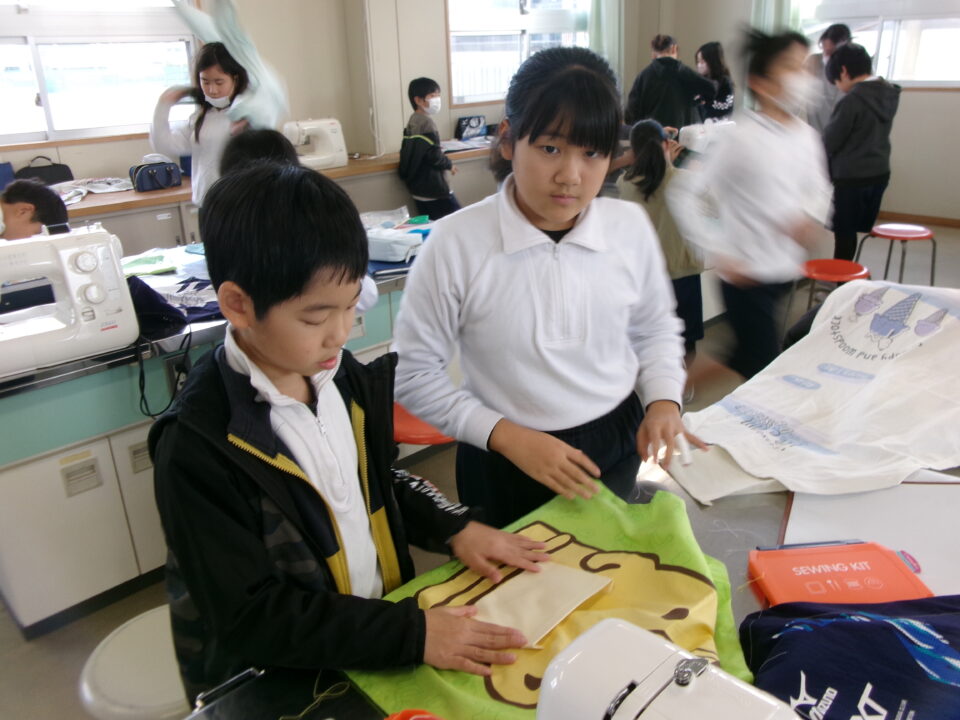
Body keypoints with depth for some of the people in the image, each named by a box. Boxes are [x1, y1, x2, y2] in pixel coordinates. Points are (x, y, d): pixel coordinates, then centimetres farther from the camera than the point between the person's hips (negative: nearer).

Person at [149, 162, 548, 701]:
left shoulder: (345, 378, -3)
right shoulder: (199, 448, -21)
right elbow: (250, 617, -20)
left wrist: (455, 528, -1)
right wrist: (410, 634, -22)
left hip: (382, 616, 5)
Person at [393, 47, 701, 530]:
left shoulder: (631, 227, -8)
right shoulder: (456, 243, -19)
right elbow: (414, 373, -11)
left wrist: (663, 399, -7)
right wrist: (506, 435, -18)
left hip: (618, 445, 3)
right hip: (507, 469, -3)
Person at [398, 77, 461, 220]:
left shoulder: (412, 122, 11)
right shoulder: (427, 122, -15)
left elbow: (407, 153, 15)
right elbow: (434, 156, -21)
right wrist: (449, 165, -4)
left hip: (418, 190, 9)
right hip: (435, 191, -9)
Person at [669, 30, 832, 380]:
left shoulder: (806, 135, 4)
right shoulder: (740, 138, -17)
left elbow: (820, 187, 20)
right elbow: (683, 193, -17)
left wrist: (811, 215, -3)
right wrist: (717, 252, -17)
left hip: (786, 271, 7)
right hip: (747, 275, -7)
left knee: (752, 358, 18)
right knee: (763, 366, -2)